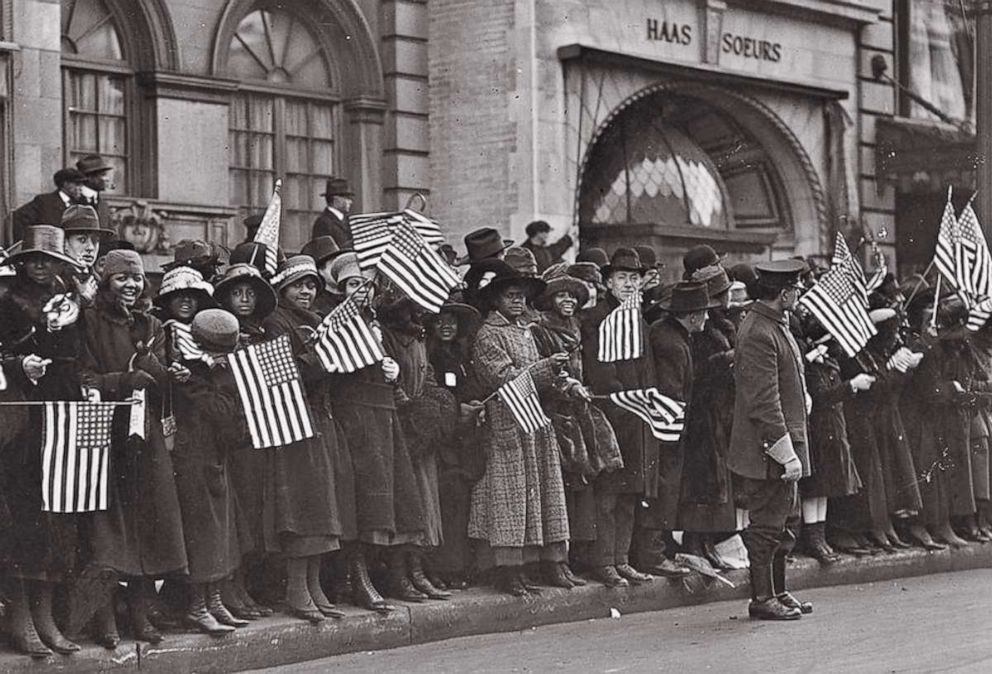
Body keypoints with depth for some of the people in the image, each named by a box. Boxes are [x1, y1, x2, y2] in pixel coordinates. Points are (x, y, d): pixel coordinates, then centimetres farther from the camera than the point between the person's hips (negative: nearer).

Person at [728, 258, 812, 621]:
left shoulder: (775, 325, 14)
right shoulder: (758, 334, -20)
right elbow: (764, 402, -23)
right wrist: (786, 453, -23)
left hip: (782, 446, 11)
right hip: (767, 452, -11)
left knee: (786, 522, 16)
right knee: (767, 526, -2)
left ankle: (778, 592, 26)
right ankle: (762, 598, 7)